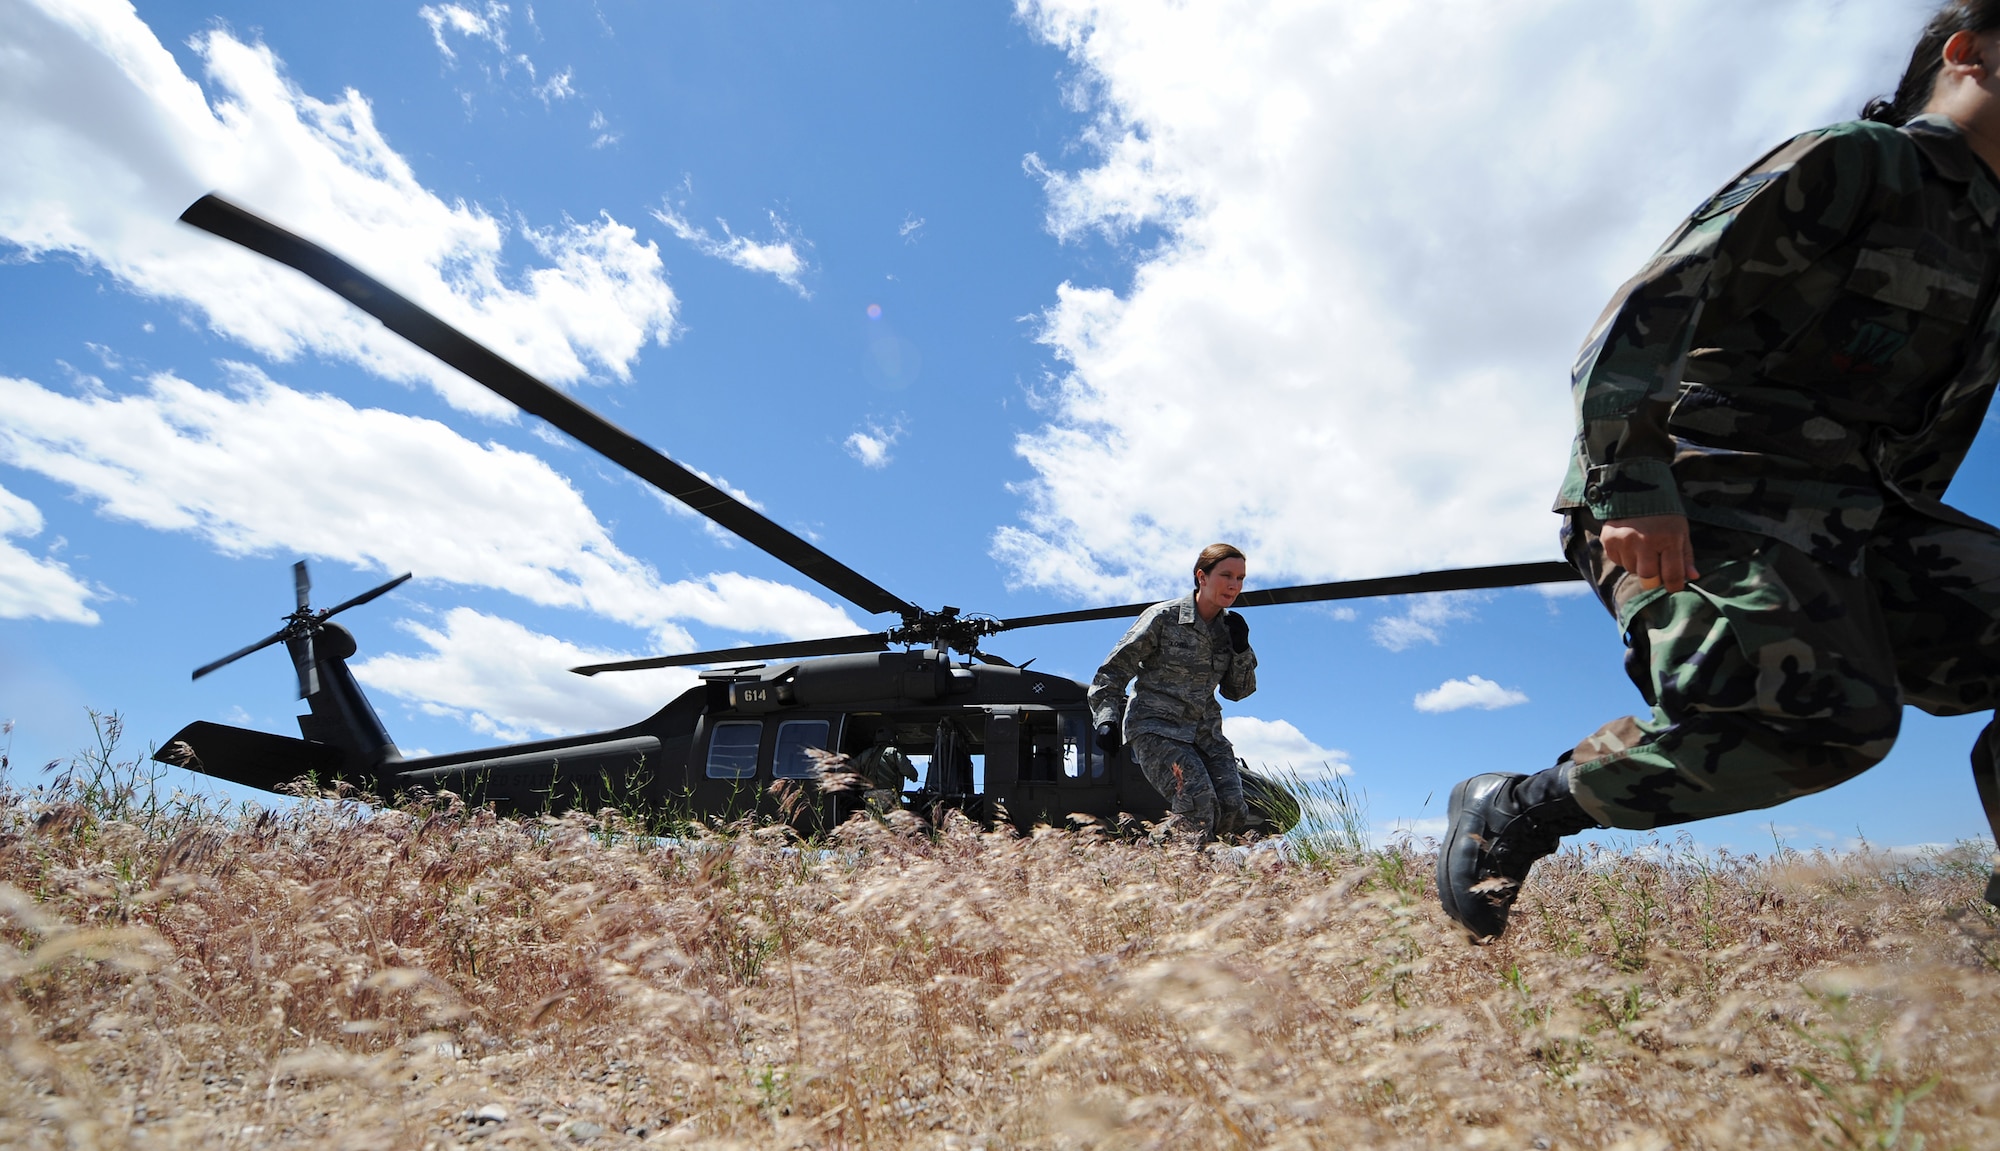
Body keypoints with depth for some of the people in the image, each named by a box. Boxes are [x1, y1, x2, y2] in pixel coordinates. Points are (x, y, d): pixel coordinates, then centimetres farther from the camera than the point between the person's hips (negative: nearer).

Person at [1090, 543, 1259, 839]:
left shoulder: (1228, 628, 9)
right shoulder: (1163, 617, -7)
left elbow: (1237, 691, 15)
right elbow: (1113, 670, -4)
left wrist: (1241, 648, -1)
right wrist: (1106, 718, -15)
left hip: (1205, 733, 6)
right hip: (1155, 727, -6)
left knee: (1234, 810, -15)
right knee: (1199, 802, -28)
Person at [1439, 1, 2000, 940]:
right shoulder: (1853, 160, 0)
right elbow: (1648, 306, -14)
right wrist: (1631, 487, -25)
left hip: (1846, 515, 8)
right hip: (1706, 493, -8)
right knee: (1820, 713, -31)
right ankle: (1513, 813, -19)